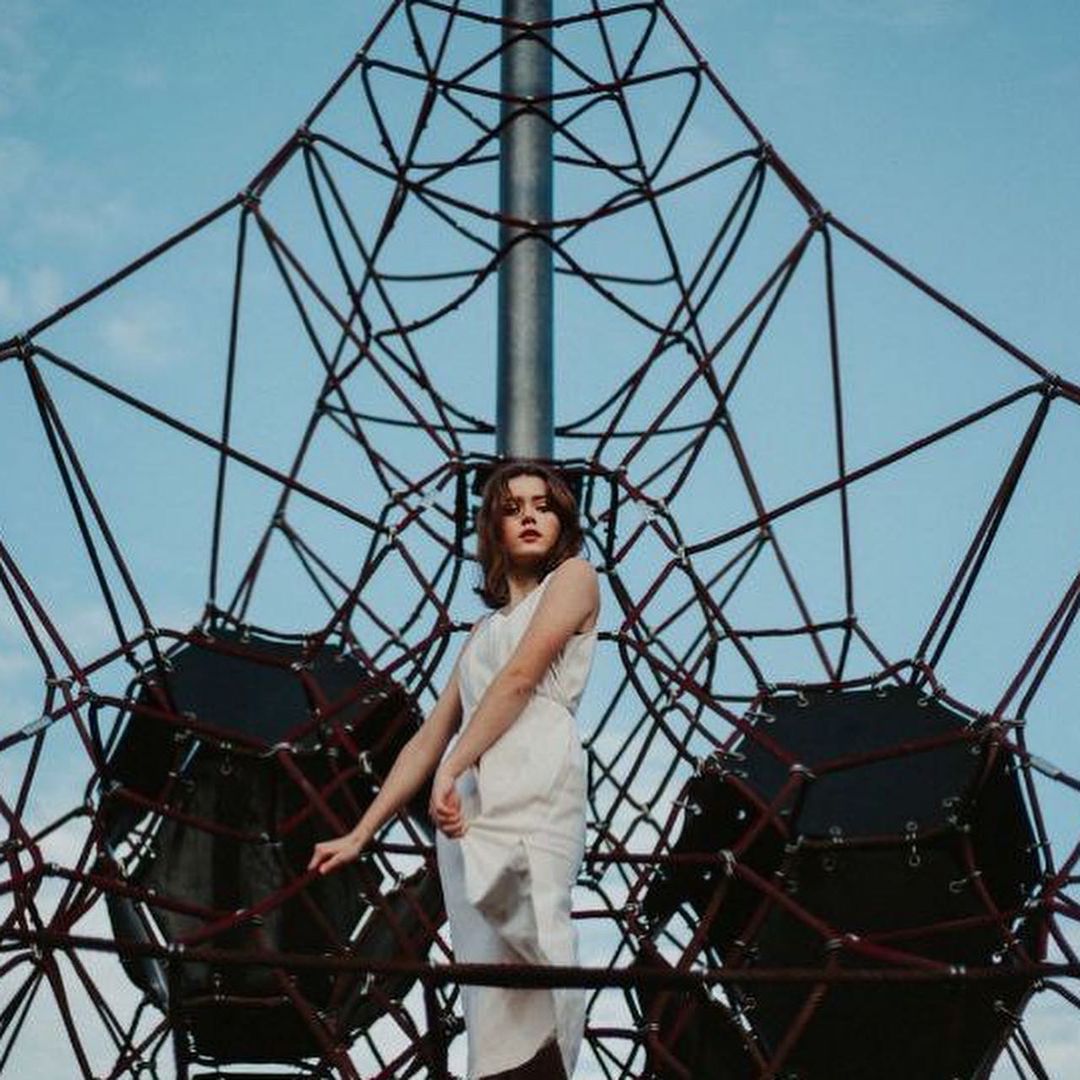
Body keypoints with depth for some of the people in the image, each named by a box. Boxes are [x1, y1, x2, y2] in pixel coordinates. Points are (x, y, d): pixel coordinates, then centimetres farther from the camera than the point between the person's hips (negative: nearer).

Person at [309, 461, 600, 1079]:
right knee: (491, 983, -7)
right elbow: (428, 741, 29)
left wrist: (451, 772, -10)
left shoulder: (575, 577, 13)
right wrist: (360, 835, 25)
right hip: (465, 809, 6)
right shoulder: (485, 630, 30)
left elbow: (521, 678, -2)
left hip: (533, 795, -6)